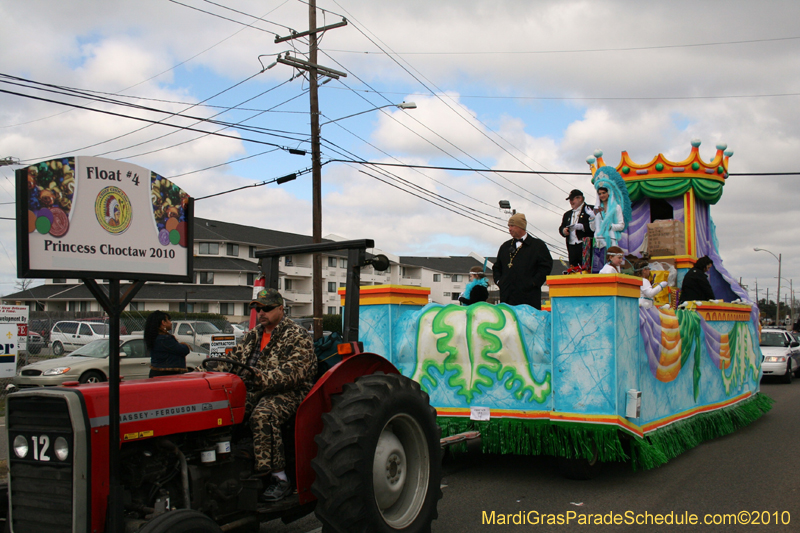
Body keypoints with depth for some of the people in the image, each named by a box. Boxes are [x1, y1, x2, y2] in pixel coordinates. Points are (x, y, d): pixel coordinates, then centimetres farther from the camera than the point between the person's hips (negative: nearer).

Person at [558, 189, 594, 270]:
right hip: (572, 247, 6)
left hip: (585, 246, -6)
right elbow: (561, 227, 23)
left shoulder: (590, 210, 3)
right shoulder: (567, 214, 25)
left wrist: (581, 226, -19)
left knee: (586, 269, -12)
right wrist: (563, 230, 0)